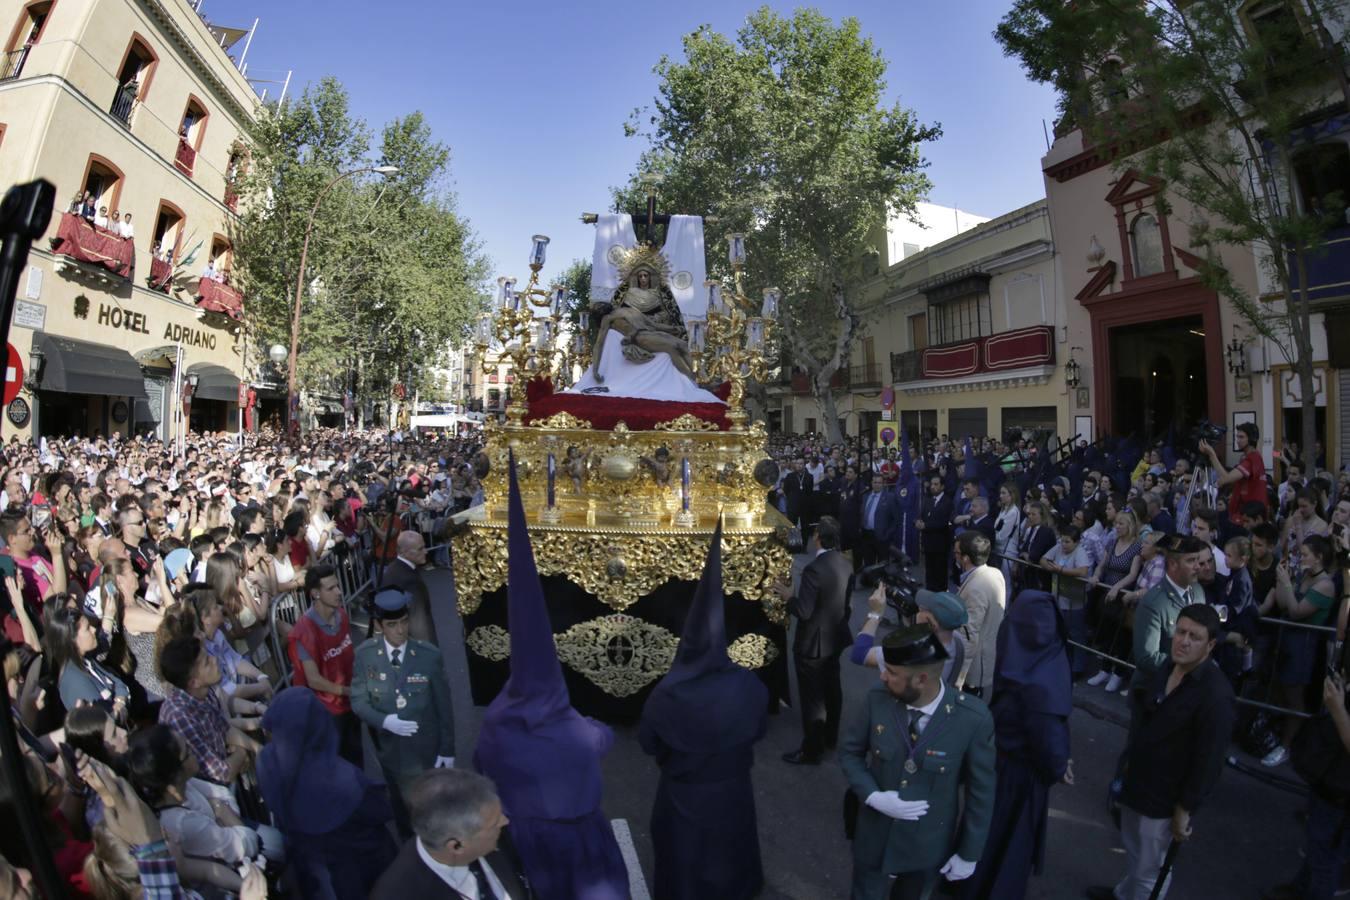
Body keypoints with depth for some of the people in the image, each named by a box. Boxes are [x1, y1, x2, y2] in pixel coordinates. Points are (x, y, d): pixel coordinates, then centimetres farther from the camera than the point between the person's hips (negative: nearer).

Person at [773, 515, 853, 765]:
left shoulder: (814, 569, -28)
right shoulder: (845, 564, -1)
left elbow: (803, 611, -28)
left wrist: (788, 596, -12)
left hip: (813, 643, -9)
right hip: (835, 637, 9)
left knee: (812, 697, 5)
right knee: (831, 689, 23)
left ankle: (812, 751, 17)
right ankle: (830, 737, 40)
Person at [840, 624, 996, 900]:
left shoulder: (973, 720, -26)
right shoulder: (877, 700, -20)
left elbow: (981, 791, -12)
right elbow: (849, 751, -4)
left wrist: (969, 855, -4)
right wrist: (873, 796, -19)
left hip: (928, 845, -1)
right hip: (875, 834, 1)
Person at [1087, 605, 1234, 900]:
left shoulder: (1215, 694, -27)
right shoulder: (1165, 666, -5)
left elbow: (1208, 762, -21)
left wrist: (1185, 810, -15)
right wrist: (1129, 760, 14)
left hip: (1164, 798, -7)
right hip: (1136, 781, 7)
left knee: (1149, 869, 14)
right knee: (1133, 851, 30)